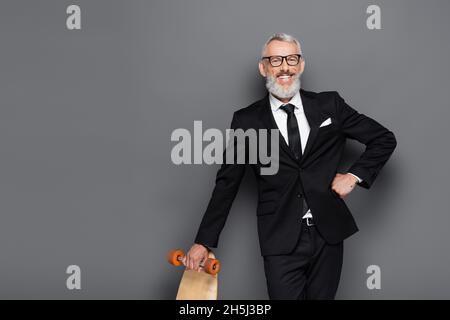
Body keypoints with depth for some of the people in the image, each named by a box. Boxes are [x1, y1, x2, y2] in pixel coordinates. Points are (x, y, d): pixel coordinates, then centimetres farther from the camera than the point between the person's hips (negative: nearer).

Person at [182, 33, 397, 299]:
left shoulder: (330, 105, 5)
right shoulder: (247, 121, 2)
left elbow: (385, 139, 13)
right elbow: (227, 184, 5)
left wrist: (355, 175, 0)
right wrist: (203, 242, 3)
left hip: (328, 235, 2)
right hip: (281, 241, -2)